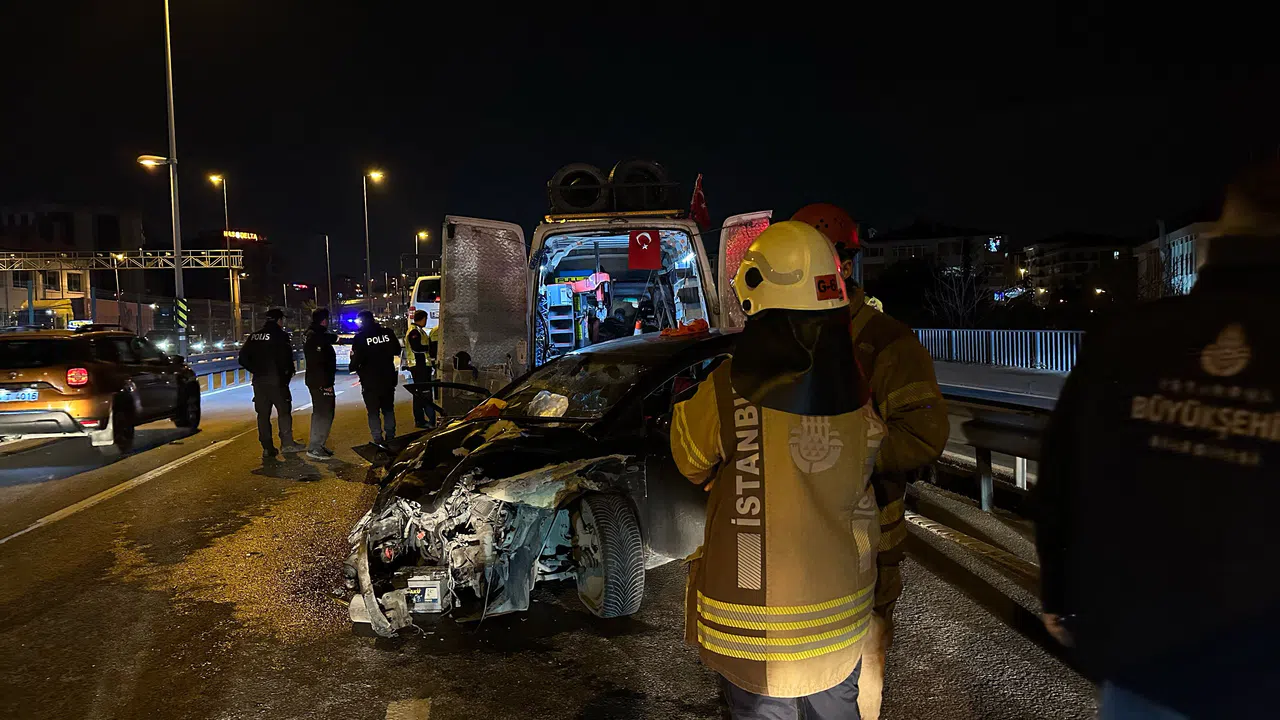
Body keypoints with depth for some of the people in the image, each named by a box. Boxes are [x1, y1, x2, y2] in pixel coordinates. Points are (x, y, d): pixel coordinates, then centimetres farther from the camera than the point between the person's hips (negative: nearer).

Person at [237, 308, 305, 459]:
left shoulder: (253, 336, 8)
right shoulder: (281, 335, -9)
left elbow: (243, 358, 7)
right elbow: (286, 359, -14)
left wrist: (256, 370, 13)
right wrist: (287, 374, 1)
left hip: (259, 381, 5)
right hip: (276, 380, -5)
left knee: (263, 414, 7)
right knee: (284, 410, 5)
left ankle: (267, 448, 9)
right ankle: (287, 443, 1)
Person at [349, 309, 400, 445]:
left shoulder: (360, 337, -12)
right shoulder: (387, 333, -3)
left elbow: (356, 359, -15)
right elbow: (397, 350, 8)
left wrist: (353, 367, 5)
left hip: (370, 380, -3)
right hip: (388, 378, 3)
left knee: (373, 411, 5)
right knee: (388, 409, 17)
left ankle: (378, 440, 3)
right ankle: (390, 437, 19)